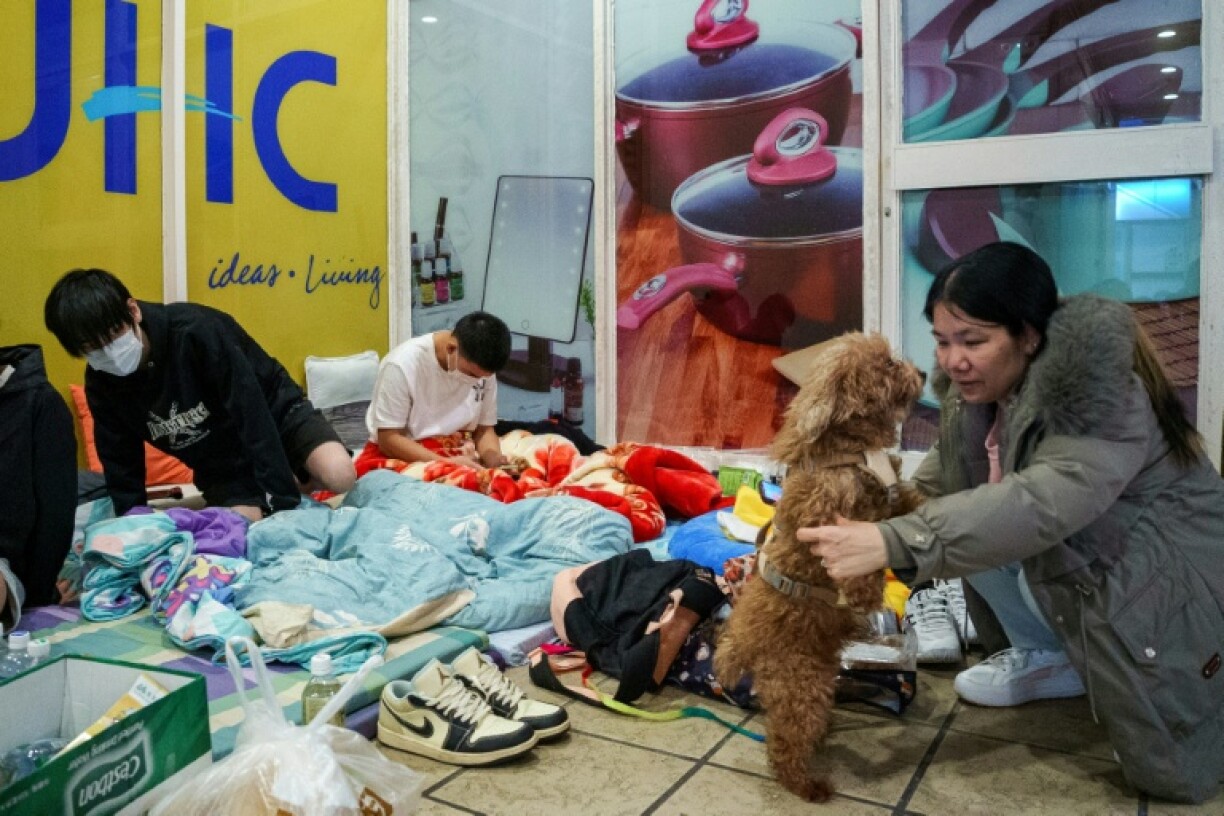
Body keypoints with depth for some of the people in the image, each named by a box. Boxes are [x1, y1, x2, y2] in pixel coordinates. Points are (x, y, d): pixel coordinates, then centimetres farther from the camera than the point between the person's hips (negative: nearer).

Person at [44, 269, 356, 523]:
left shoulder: (197, 330, -30)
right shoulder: (101, 384, -11)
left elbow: (253, 414, -29)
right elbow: (122, 471, 2)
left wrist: (280, 502, -29)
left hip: (275, 413, -4)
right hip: (222, 466, 4)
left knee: (339, 476, -33)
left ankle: (297, 481, 3)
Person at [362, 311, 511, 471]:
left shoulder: (482, 367, -7)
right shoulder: (402, 365, -20)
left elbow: (484, 429, 3)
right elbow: (388, 439, -17)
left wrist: (493, 457, -19)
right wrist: (447, 464, -28)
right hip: (400, 455, -2)